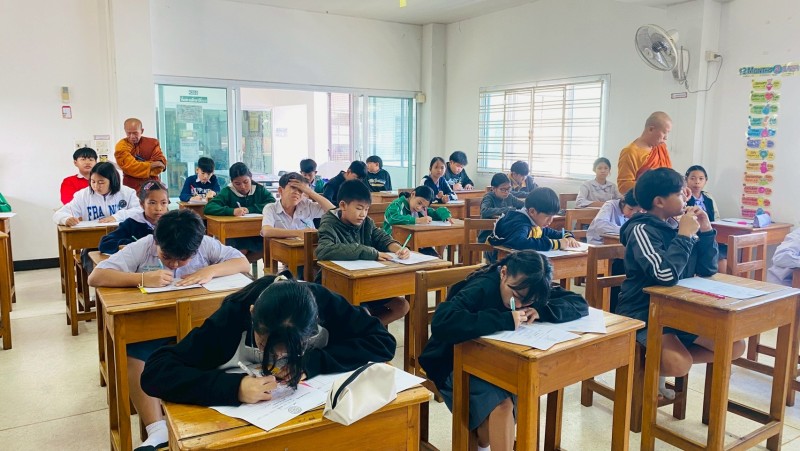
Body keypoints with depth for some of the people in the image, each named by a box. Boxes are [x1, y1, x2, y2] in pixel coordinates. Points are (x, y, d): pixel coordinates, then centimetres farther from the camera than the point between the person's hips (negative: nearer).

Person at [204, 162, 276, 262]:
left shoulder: (260, 190, 6)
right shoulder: (227, 192, -1)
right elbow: (208, 208, -14)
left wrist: (250, 209, -18)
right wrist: (232, 211, -28)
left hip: (257, 234, 3)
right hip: (234, 236, -3)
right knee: (243, 250, -34)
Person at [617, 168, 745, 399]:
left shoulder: (675, 225, 4)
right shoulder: (641, 230, -17)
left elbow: (707, 270, 7)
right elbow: (666, 275, -32)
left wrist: (706, 231, -5)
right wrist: (685, 235, -22)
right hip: (643, 313, -8)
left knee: (735, 346, 2)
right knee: (679, 364, -30)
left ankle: (662, 363, 9)